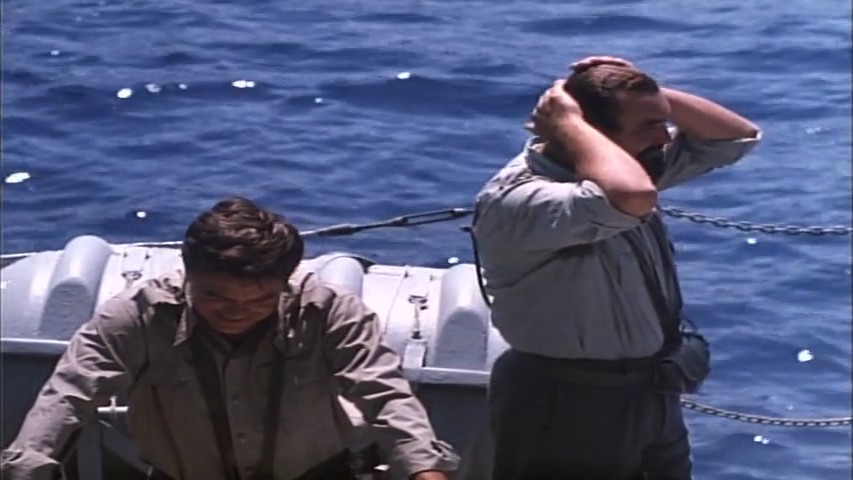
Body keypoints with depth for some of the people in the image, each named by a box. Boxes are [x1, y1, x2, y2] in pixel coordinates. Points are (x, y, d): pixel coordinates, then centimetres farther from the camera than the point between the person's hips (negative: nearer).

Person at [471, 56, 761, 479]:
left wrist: (653, 96, -6)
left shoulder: (630, 163, 3)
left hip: (653, 398, 9)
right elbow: (630, 198, -44)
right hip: (567, 415, -9)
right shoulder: (517, 199, -27)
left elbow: (738, 137, 7)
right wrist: (567, 123, -28)